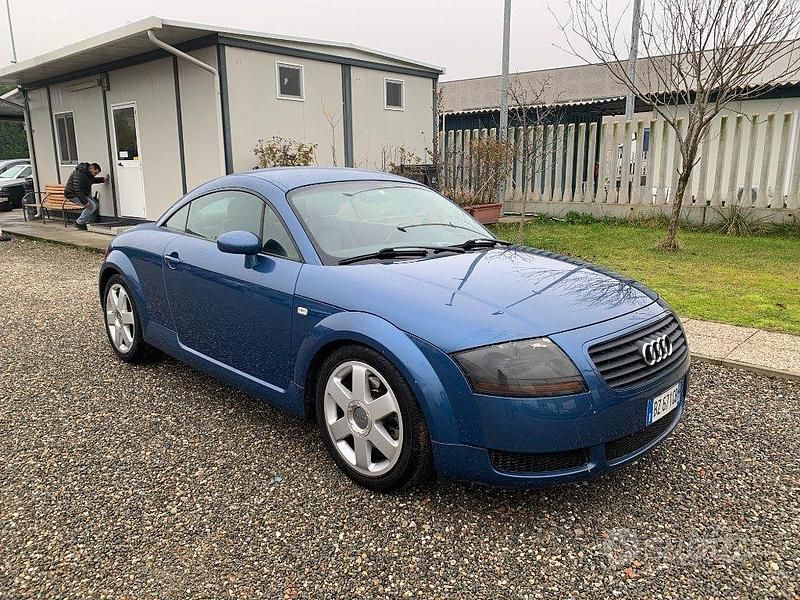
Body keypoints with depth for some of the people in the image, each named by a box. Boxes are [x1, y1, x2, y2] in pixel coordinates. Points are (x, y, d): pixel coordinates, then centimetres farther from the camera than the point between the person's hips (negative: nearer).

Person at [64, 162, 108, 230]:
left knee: (95, 204, 8)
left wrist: (103, 179, 9)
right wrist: (84, 201, -31)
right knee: (92, 205, -16)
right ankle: (79, 223, -7)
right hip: (73, 194, -11)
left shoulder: (87, 173, 5)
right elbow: (77, 189, -31)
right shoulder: (80, 174, -27)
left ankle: (84, 222, 13)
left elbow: (93, 180, 27)